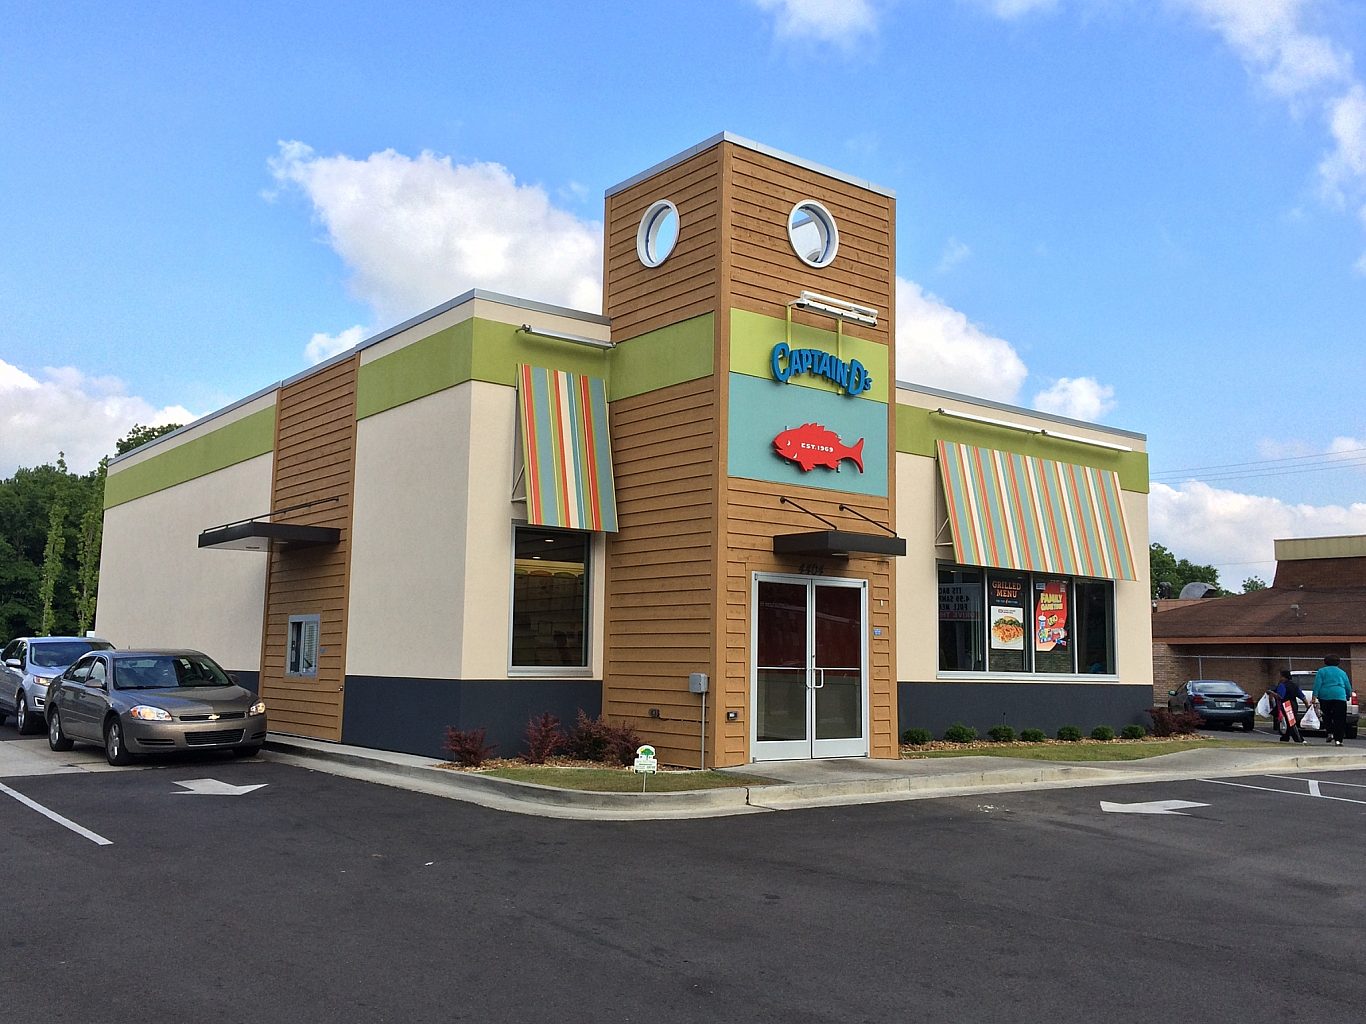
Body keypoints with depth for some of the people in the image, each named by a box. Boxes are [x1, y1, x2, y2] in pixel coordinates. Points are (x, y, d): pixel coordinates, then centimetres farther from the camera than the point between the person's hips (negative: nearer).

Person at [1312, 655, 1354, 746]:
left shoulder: (1321, 671, 9)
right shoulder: (1342, 672, 16)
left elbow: (1317, 684, -3)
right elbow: (1348, 687, 18)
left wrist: (1314, 696, -8)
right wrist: (1348, 697, 34)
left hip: (1325, 696, -1)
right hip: (1340, 697, 1)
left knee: (1327, 716, 18)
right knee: (1339, 719, 0)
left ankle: (1330, 733, 2)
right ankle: (1338, 740, -7)